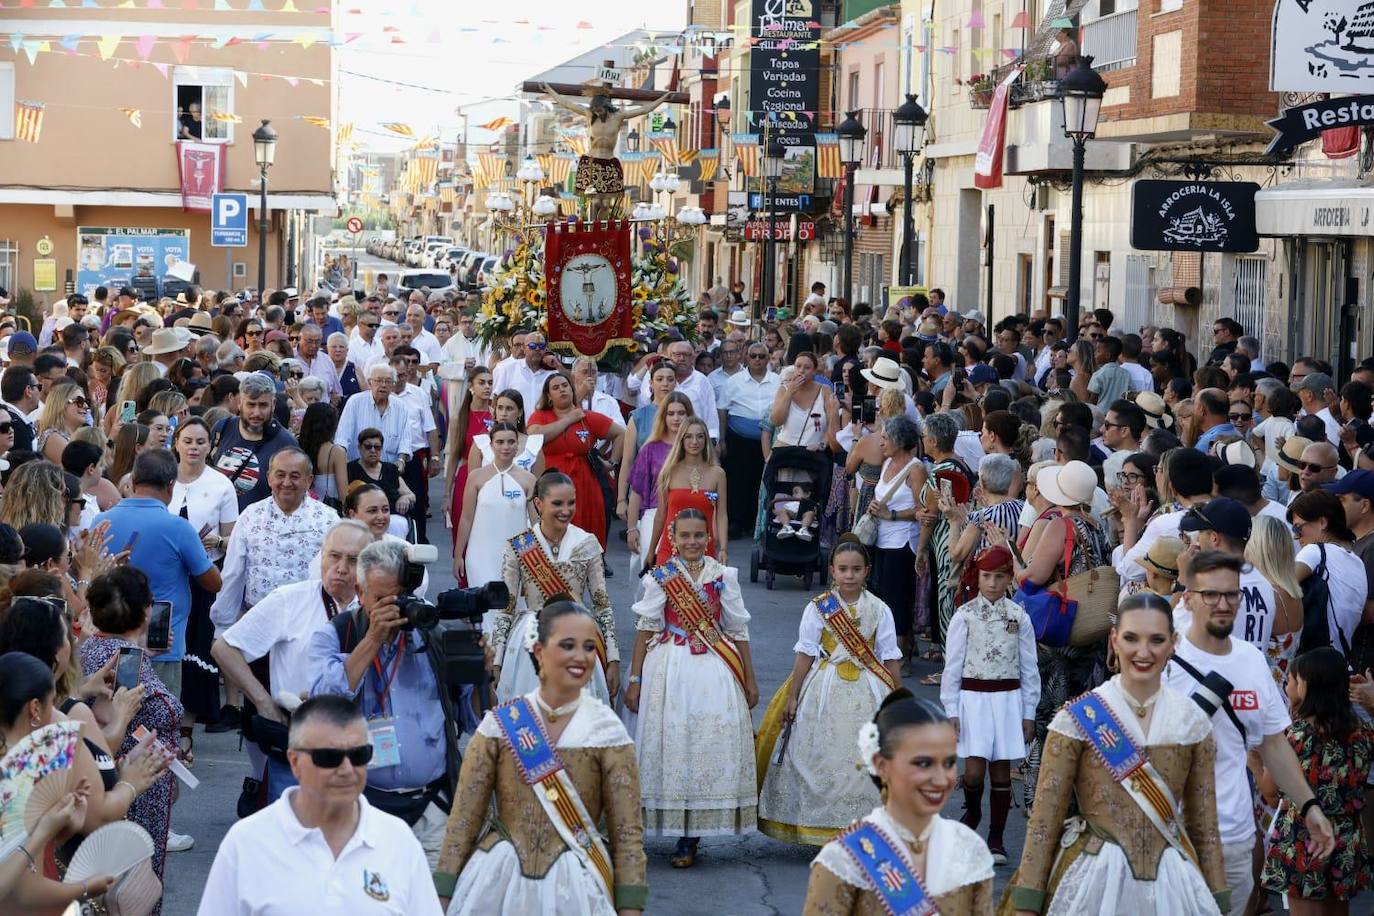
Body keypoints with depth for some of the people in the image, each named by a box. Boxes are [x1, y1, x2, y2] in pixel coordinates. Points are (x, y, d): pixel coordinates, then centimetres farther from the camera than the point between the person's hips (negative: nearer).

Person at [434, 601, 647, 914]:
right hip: (500, 882, 1)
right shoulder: (500, 723, -4)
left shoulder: (607, 730, -6)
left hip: (575, 887, -1)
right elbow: (465, 817, -1)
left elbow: (628, 832, -4)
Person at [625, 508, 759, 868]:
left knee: (711, 742, -2)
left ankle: (689, 838, 6)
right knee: (672, 742, 0)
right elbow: (646, 629, 2)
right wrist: (635, 680, 0)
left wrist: (750, 679, 8)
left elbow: (738, 630, 8)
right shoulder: (659, 577, 0)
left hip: (715, 672, 1)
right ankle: (684, 835, 12)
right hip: (670, 669, -1)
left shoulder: (723, 576, 3)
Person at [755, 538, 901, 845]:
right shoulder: (818, 608, -1)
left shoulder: (879, 610, 2)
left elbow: (890, 659, 5)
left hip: (866, 693, 1)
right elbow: (805, 655, 0)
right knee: (821, 761, 1)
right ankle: (822, 832, 11)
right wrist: (792, 696, -1)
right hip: (825, 690, -1)